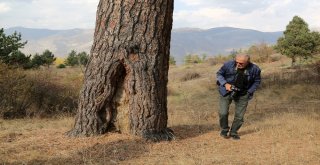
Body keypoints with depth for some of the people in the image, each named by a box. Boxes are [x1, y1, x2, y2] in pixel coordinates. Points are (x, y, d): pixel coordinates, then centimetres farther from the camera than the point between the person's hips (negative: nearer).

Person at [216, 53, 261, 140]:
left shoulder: (254, 69, -14)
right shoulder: (228, 65, -18)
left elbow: (257, 81, 5)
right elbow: (219, 74, -2)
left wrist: (249, 92, -4)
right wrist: (225, 84, -17)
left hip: (242, 94, 1)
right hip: (227, 92, -1)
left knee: (239, 116, 3)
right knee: (223, 113, -9)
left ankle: (233, 132, 24)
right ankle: (224, 130, 17)